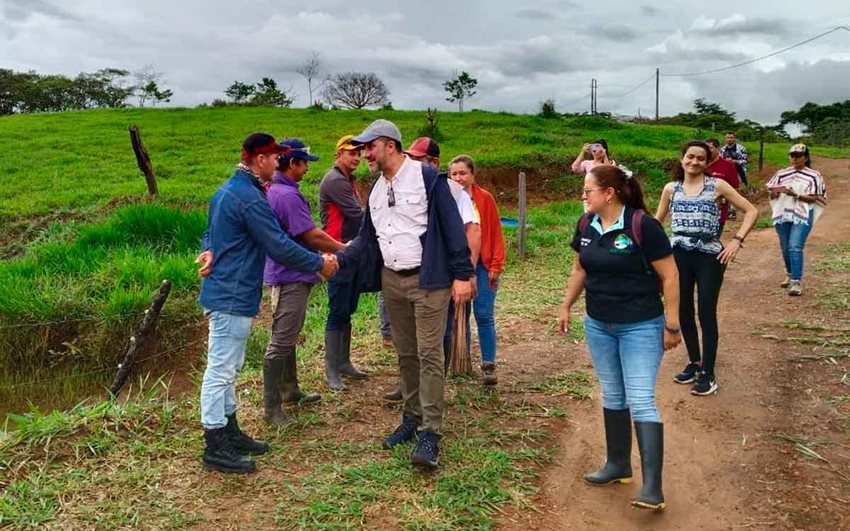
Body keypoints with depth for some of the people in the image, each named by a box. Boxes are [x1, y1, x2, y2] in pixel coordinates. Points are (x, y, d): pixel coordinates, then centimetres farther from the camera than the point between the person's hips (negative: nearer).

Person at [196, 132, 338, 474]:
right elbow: (281, 248, -20)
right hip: (231, 298, -11)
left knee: (227, 369, 17)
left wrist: (209, 251, 1)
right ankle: (215, 449, 6)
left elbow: (212, 231, 23)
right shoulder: (250, 198, -20)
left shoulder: (226, 191, 14)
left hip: (226, 294, 11)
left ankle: (229, 432, 28)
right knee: (220, 370, -3)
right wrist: (319, 264, -8)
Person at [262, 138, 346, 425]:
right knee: (281, 342, -5)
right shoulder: (288, 195, -20)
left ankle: (290, 390, 35)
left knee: (288, 337, 20)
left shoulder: (274, 191, 12)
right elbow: (313, 236, -19)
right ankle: (271, 407, 3)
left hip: (289, 275, 11)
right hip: (290, 277, -11)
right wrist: (344, 249, -5)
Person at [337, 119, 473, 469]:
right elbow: (366, 237, 15)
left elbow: (452, 227, -11)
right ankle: (413, 417, 26)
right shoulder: (376, 189, 12)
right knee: (405, 353, 13)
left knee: (429, 354, -5)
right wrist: (337, 259, -1)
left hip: (428, 279, -7)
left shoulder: (427, 177, -9)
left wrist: (462, 274, -15)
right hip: (391, 281, 7)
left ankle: (430, 433, 0)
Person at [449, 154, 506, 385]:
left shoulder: (485, 198, -3)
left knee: (484, 315, -2)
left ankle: (489, 366, 5)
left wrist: (496, 266, -4)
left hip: (481, 264, -1)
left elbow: (496, 234, -1)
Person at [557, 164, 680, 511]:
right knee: (612, 396, 16)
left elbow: (669, 276, -15)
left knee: (641, 401, -8)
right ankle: (618, 465, 31)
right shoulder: (586, 224, 1)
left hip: (641, 326, -6)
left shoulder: (643, 226, -19)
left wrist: (672, 324, -14)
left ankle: (652, 486, -3)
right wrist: (566, 307, 15)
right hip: (598, 325, 6)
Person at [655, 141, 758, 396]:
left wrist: (736, 241, -10)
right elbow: (657, 220, 17)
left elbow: (751, 211, 0)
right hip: (678, 256, 3)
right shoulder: (671, 189, 5)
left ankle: (708, 373, 11)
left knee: (707, 314, 0)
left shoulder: (717, 185, -2)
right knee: (683, 312, 10)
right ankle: (694, 362, 29)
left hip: (710, 256, -3)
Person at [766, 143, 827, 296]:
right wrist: (774, 192, -13)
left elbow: (813, 198, -7)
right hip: (782, 215, 4)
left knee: (795, 247, -16)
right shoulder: (782, 173, 8)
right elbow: (771, 193, 11)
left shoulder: (813, 176, -2)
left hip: (802, 216, -4)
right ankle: (790, 275, 34)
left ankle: (797, 282, -15)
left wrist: (795, 194, -20)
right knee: (785, 248, 13)